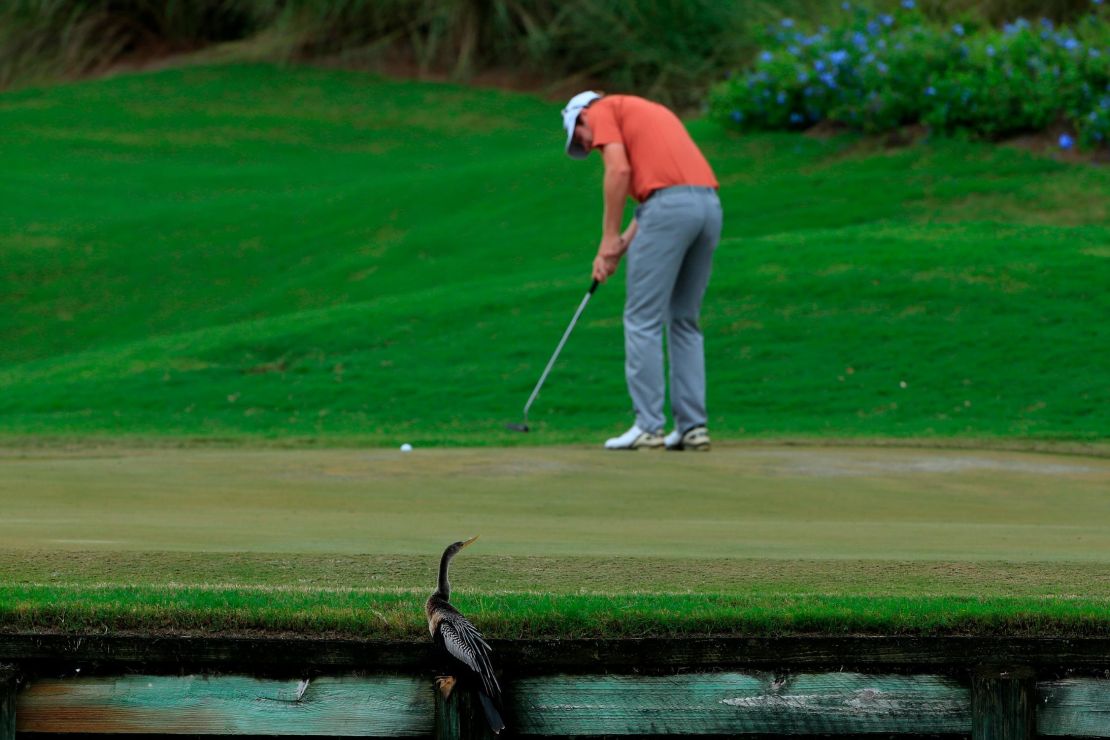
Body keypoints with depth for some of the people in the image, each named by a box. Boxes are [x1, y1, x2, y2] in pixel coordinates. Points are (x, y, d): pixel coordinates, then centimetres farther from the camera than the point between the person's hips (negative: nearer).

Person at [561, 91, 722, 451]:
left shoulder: (600, 111, 8)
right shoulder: (647, 112, 32)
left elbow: (619, 169, -8)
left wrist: (609, 239, -2)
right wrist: (624, 243, 17)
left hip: (670, 207, -8)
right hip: (709, 204, 8)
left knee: (643, 320, -2)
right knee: (684, 322, 14)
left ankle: (648, 425, -4)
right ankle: (692, 426, 9)